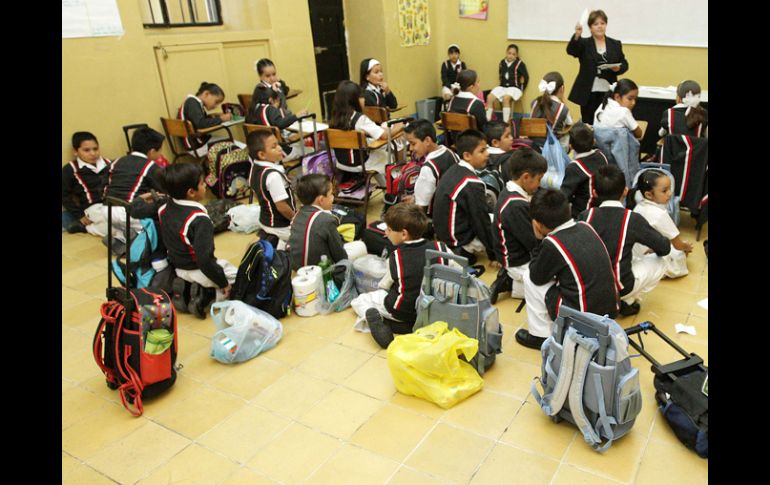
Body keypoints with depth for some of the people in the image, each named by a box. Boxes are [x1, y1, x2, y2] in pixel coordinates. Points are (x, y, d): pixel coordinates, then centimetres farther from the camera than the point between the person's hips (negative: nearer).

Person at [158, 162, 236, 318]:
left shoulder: (164, 209, -5)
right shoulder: (199, 219, -29)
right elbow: (205, 259, -31)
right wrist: (223, 282, -19)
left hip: (178, 267, 8)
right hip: (199, 271, -7)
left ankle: (185, 289, 5)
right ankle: (205, 295, -11)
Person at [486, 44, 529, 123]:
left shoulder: (519, 64, -5)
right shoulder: (502, 62, 8)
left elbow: (526, 77, 0)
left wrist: (521, 89, 2)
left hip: (515, 87, -5)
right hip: (502, 86, 5)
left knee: (506, 98, -36)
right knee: (490, 98, -21)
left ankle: (506, 124, -34)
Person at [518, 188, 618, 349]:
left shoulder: (551, 244, -17)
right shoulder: (585, 227, 3)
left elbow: (536, 277, -2)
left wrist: (540, 243, 1)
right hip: (610, 311, 7)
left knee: (530, 281, 6)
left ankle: (540, 335, 14)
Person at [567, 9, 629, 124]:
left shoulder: (615, 44, 11)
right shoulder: (584, 43, 4)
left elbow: (624, 64, 12)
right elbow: (570, 50, -15)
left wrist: (618, 68, -11)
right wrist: (577, 35, -32)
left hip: (608, 93, 2)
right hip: (588, 93, -1)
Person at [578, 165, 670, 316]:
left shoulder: (585, 216, -7)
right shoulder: (633, 219, -13)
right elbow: (665, 248, -3)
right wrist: (652, 250, 21)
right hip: (618, 288, -4)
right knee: (659, 262, 18)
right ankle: (627, 302, 8)